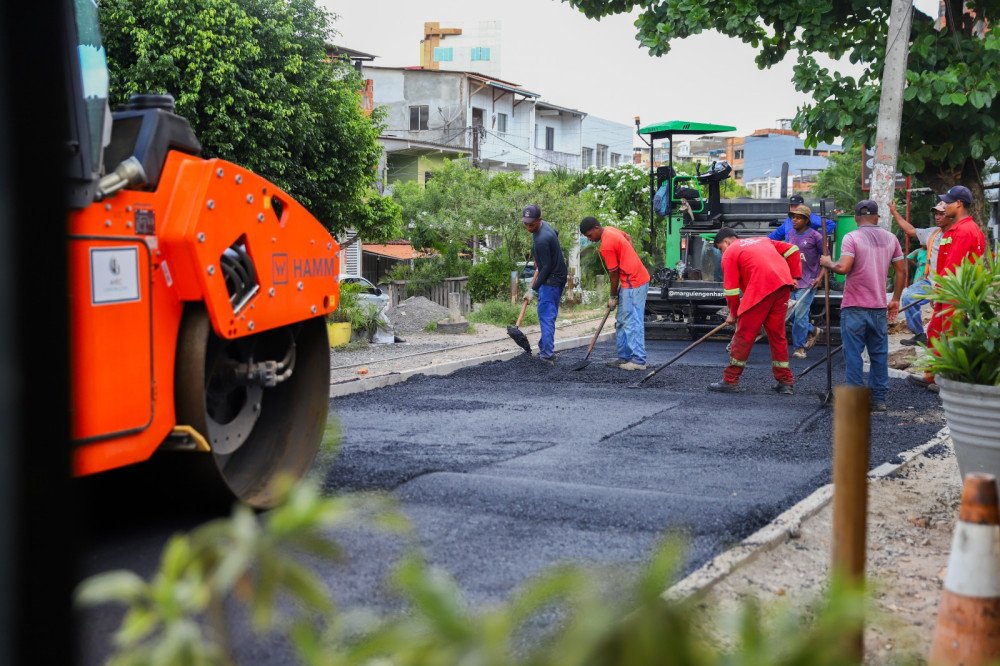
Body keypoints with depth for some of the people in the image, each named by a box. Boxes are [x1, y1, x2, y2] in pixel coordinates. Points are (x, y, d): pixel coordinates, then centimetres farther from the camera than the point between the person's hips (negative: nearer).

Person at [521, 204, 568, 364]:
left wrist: (533, 290, -18)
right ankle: (545, 350, 20)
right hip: (557, 277, 10)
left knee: (546, 317, -10)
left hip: (551, 280, -10)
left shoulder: (542, 240, -26)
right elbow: (555, 233, 28)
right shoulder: (544, 225, 5)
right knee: (548, 316, 14)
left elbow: (547, 267, -22)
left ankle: (547, 355, -10)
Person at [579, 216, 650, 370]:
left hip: (633, 284, -10)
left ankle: (638, 360, -8)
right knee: (622, 322, 13)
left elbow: (613, 273, -14)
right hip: (637, 278, 10)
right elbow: (628, 238, 28)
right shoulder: (610, 230, 8)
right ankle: (624, 356, 17)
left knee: (633, 323, -9)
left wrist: (613, 297, -2)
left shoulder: (606, 246, -21)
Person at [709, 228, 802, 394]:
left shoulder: (730, 253, 10)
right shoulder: (762, 240, 29)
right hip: (783, 285, 6)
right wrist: (794, 276, 21)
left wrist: (733, 313, 15)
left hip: (761, 289, -6)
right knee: (777, 334, 15)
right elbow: (792, 250, 22)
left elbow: (731, 289, 4)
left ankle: (730, 381, 6)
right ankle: (785, 382, 18)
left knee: (744, 335, 1)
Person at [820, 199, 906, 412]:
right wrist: (895, 299, 18)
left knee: (853, 354, 0)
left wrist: (828, 263, 0)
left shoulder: (852, 238, -8)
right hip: (879, 307, 5)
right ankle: (878, 399, 14)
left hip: (854, 308, -4)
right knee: (879, 354, 11)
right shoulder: (890, 238, 8)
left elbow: (843, 268, -20)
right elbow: (902, 270, 10)